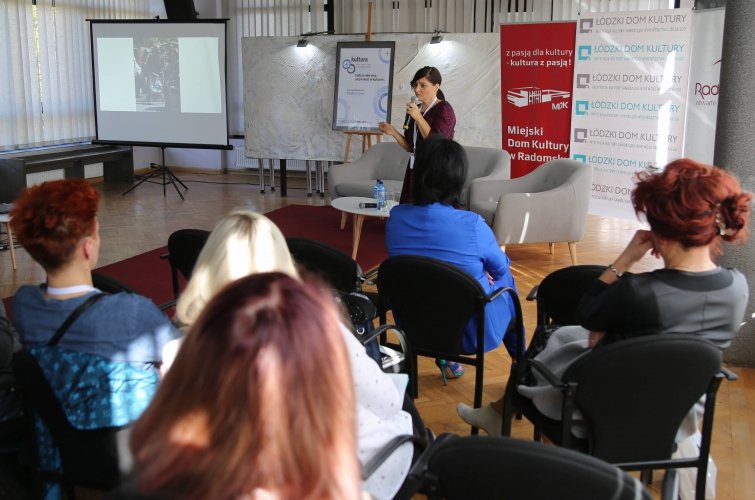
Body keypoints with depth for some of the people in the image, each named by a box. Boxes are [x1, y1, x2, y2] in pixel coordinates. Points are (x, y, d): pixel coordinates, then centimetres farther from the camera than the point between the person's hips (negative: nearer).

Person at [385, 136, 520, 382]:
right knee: (505, 279, 26)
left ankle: (446, 358, 35)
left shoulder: (396, 217, -13)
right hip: (472, 333, -3)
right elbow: (500, 266, -4)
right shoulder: (472, 225, -24)